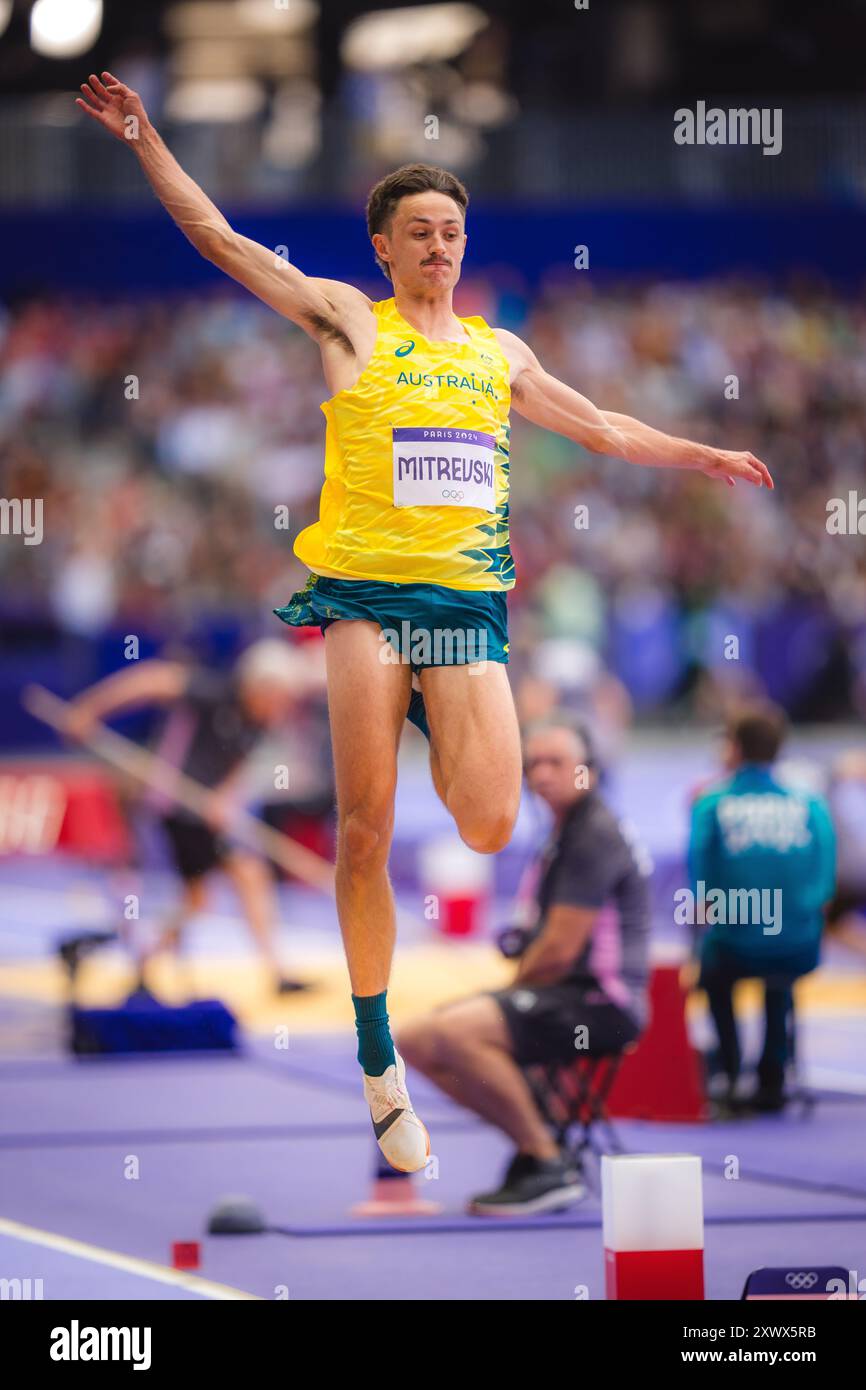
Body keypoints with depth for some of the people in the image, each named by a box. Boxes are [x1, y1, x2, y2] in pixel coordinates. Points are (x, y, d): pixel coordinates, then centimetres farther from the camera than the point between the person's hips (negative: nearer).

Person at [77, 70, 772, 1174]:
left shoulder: (499, 354, 18)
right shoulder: (348, 322, 8)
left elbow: (601, 428, 31)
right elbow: (219, 239, 7)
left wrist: (701, 457, 34)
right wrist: (146, 143, 2)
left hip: (465, 597, 3)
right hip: (365, 591, -3)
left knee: (490, 827, -12)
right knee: (365, 830, -9)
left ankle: (430, 722, 25)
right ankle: (378, 1059, 0)